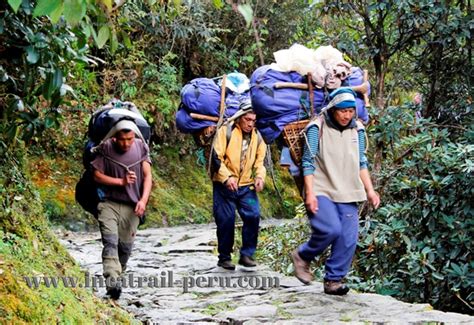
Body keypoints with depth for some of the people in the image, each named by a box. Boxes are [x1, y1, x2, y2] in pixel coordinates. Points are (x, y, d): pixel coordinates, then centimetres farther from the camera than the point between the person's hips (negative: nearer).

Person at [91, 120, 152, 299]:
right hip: (109, 203, -2)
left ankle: (116, 276, 25)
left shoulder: (140, 147, -1)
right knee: (110, 241, -18)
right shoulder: (105, 149, -6)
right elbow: (97, 175, -3)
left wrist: (143, 200, -13)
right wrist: (121, 181, -13)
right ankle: (112, 281, -30)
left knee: (125, 246, 6)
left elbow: (147, 176, -1)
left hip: (131, 206, 2)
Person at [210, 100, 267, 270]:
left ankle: (247, 254, 0)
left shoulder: (257, 137, 7)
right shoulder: (225, 131, -7)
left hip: (246, 186, 4)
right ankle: (224, 257, 12)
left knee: (253, 216, -11)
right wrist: (226, 177, -23)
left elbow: (260, 161, 13)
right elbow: (216, 157, -11)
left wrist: (260, 177, -6)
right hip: (224, 185, -4)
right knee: (226, 220, -2)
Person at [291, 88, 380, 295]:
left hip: (348, 194, 5)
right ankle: (303, 256, 4)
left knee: (349, 238, -5)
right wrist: (309, 193, -14)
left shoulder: (357, 130, 11)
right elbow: (308, 162, -6)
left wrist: (370, 190, 9)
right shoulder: (317, 128, -5)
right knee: (331, 229, -23)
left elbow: (361, 163, 18)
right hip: (321, 192, -5)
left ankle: (333, 280, 7)